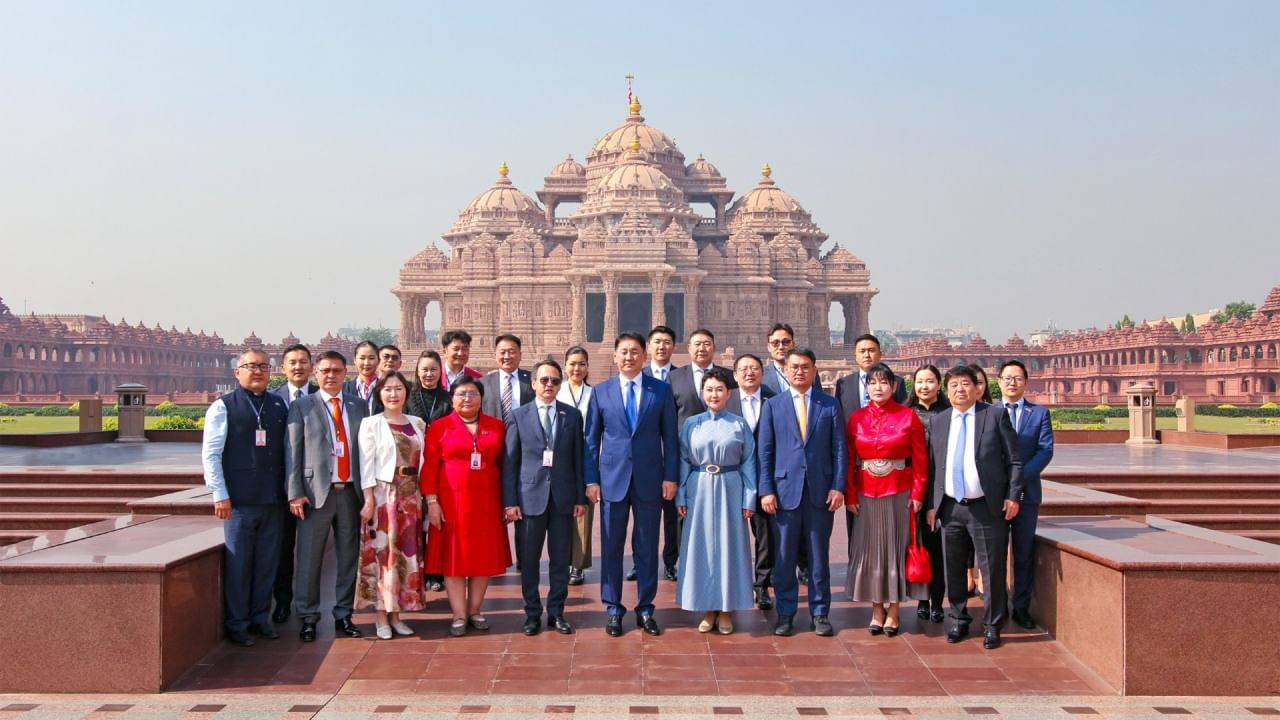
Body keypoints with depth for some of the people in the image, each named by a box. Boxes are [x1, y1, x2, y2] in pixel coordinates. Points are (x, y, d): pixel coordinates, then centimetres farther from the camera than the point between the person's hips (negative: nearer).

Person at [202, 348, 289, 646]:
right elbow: (210, 453, -4)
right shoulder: (223, 407, -2)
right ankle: (236, 623, 16)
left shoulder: (280, 406, 8)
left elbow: (287, 450, 10)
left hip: (272, 499, 4)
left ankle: (260, 618, 24)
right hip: (239, 499, -3)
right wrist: (220, 494, -9)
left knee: (267, 562, 10)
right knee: (238, 563, 3)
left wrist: (289, 490, 5)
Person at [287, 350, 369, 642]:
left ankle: (343, 615, 19)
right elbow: (293, 452, 0)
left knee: (349, 557, 8)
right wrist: (295, 493, -7)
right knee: (309, 559, 1)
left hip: (351, 492, 3)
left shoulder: (360, 406, 11)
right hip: (316, 492, -3)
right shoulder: (301, 406, 4)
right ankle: (308, 618, 13)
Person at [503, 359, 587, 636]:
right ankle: (532, 613, 17)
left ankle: (556, 612, 18)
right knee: (528, 559, 5)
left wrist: (580, 497, 2)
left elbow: (578, 458, 6)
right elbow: (510, 461, 1)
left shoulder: (573, 416, 7)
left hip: (563, 498, 1)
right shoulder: (518, 416, 3)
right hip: (529, 496, -1)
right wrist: (509, 501, -4)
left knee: (560, 558, 7)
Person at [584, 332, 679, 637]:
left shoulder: (661, 390, 3)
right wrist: (591, 480, 0)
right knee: (611, 548, 6)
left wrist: (670, 477, -2)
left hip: (649, 480, 0)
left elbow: (670, 437, 4)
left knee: (647, 548, 7)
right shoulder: (601, 391, 4)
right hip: (612, 479, 0)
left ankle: (645, 609, 18)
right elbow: (591, 440, 5)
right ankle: (614, 609, 18)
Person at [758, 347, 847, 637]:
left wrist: (838, 486, -5)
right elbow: (765, 451, 4)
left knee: (819, 556, 7)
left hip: (820, 492, 0)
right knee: (784, 557, 5)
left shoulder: (830, 405, 6)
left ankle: (819, 613, 17)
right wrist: (766, 489, -4)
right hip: (785, 490, 0)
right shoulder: (772, 405, 6)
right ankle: (785, 614, 15)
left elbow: (839, 449, 4)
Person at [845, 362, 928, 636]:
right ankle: (877, 610, 17)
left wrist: (918, 494, -8)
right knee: (870, 549, 6)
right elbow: (849, 460, 3)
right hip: (866, 494, 2)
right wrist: (849, 495, -3)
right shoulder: (856, 418, 2)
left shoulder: (908, 416, -3)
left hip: (900, 493, -2)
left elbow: (920, 459, -3)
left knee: (896, 547, 5)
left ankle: (893, 611, 15)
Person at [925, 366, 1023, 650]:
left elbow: (1014, 461, -1)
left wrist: (1013, 496, -8)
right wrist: (931, 504, 6)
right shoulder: (937, 422, 10)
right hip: (950, 508, 3)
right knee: (953, 569, 11)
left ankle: (992, 626, 15)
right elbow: (931, 466, 10)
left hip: (988, 508, -3)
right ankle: (959, 621, 27)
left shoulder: (996, 416, 0)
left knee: (992, 569, 2)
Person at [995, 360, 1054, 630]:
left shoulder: (1040, 413, 6)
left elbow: (1046, 450, -4)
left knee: (1024, 552, 6)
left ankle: (1021, 607, 15)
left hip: (1026, 491, 0)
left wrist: (1020, 476, -17)